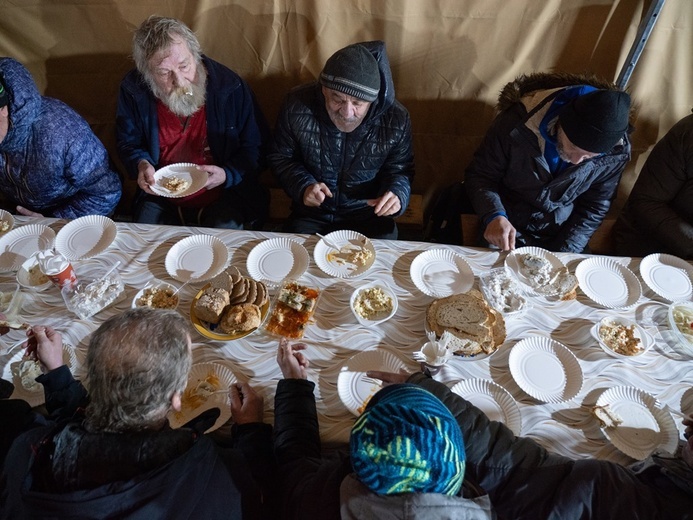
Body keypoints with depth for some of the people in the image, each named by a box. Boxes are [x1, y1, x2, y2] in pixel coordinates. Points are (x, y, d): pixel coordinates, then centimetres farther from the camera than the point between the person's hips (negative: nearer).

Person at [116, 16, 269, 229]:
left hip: (223, 197, -2)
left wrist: (228, 175, -22)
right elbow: (128, 143, 9)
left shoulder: (231, 87, -15)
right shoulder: (133, 90, -9)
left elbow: (256, 148, -5)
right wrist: (141, 164, -14)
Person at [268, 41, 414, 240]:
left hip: (369, 216, 0)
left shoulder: (396, 120, -17)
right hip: (311, 214, 0)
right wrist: (303, 186, -19)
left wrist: (396, 193, -22)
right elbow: (281, 157, -1)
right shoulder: (297, 106, -18)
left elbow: (400, 169, 1)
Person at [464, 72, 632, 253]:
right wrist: (494, 216, -30)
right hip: (508, 232, -3)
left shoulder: (616, 153, -15)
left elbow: (593, 209, -4)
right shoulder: (517, 122, -23)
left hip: (561, 237, 4)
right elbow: (479, 176, -12)